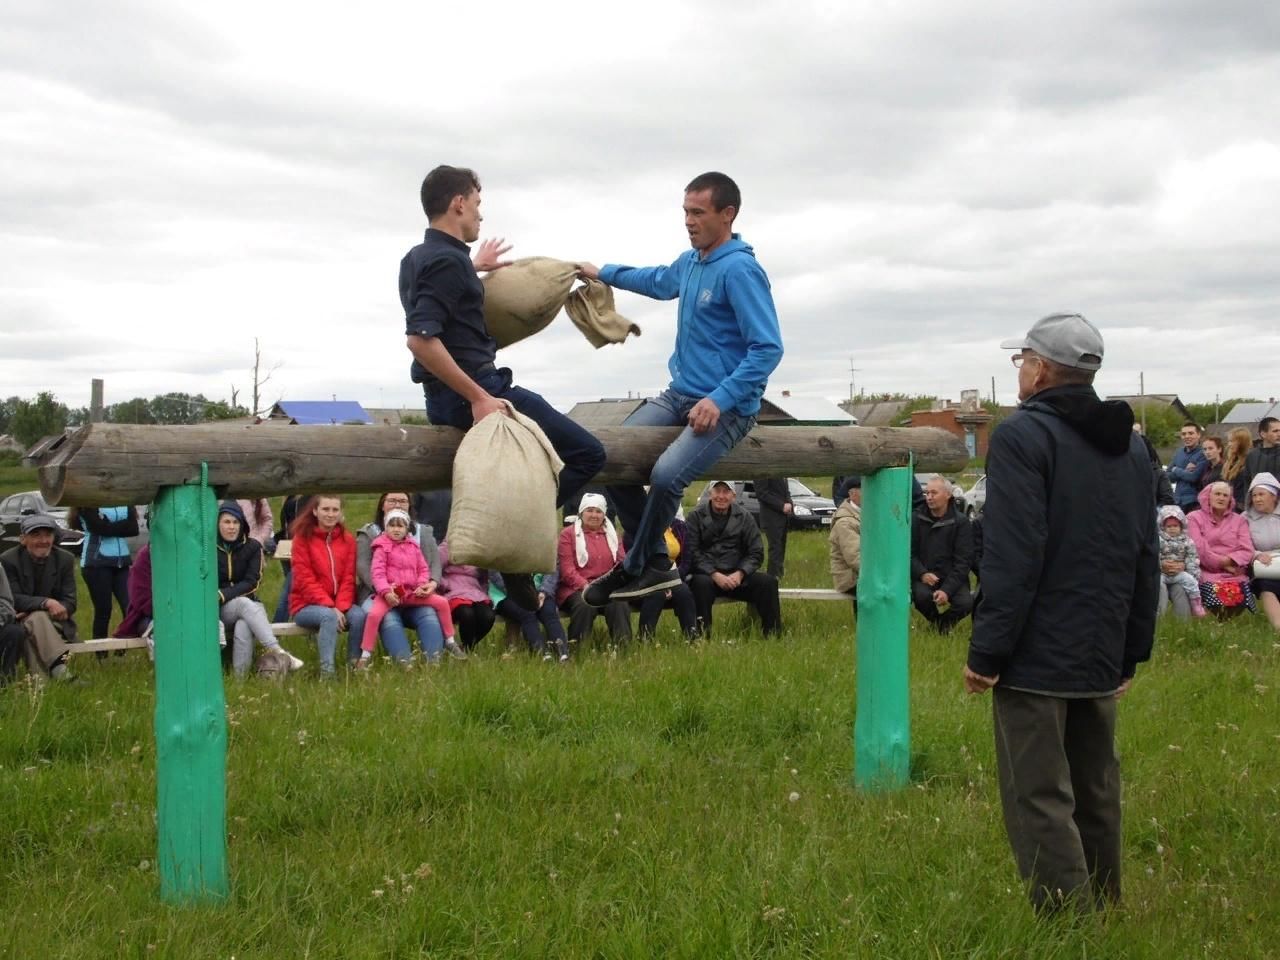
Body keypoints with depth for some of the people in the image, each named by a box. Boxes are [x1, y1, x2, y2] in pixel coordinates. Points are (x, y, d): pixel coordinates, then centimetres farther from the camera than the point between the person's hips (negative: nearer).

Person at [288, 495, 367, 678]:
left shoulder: (347, 539, 7)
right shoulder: (303, 538, -3)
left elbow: (349, 578, 2)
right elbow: (305, 580, -9)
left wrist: (341, 607, -16)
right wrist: (329, 606, -20)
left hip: (340, 604, 3)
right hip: (306, 606, -3)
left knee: (359, 615, -28)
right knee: (329, 616, -35)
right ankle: (327, 670, -38)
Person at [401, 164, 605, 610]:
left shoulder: (418, 258, 14)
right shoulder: (447, 260, -16)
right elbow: (420, 338, -28)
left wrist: (474, 268, 44)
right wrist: (477, 397, -26)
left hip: (446, 397, 11)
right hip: (471, 390, -10)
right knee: (586, 453, -9)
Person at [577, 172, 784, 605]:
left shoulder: (740, 269, -17)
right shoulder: (689, 261, 8)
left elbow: (768, 349, -21)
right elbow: (659, 281, 35)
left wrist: (720, 399, -27)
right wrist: (604, 273, 39)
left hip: (727, 406, -9)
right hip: (679, 394, 9)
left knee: (667, 473, -29)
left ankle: (634, 568, -6)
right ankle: (656, 564, 6)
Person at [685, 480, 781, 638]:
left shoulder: (744, 517, 10)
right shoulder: (696, 517, 3)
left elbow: (756, 552, 7)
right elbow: (692, 552, -6)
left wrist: (740, 573, -12)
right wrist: (715, 575, -19)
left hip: (737, 575, 3)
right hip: (706, 574, -3)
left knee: (768, 582, -20)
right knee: (701, 583, -37)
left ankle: (773, 636, -13)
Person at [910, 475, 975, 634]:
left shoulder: (961, 522, -2)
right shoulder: (916, 519, 3)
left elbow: (963, 561, -7)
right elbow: (909, 552, 2)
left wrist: (947, 589, -19)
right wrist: (922, 574, -19)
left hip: (951, 578, 0)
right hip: (924, 577, 0)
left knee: (966, 603, -27)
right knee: (922, 595, -31)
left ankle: (946, 621, 10)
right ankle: (936, 621, 5)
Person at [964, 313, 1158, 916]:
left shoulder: (1023, 436, -10)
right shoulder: (1129, 446, 14)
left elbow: (1012, 558, -18)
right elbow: (1146, 560, 16)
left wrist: (987, 652, -15)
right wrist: (1131, 652, 20)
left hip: (1037, 658, -8)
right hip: (1102, 660, 8)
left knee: (1040, 803, -5)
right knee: (1095, 797, 17)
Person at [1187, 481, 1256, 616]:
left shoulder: (1239, 520, 16)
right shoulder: (1195, 518, 5)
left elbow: (1247, 551, 3)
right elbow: (1199, 549, -6)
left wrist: (1227, 560, -13)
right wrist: (1222, 564, -10)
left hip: (1235, 574, 3)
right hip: (1208, 573, -3)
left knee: (1237, 605, -25)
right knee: (1219, 606, -29)